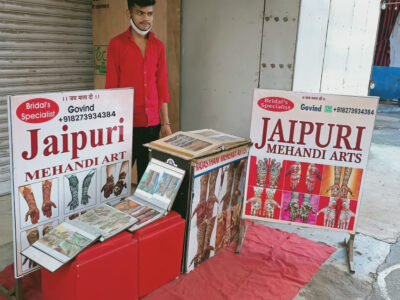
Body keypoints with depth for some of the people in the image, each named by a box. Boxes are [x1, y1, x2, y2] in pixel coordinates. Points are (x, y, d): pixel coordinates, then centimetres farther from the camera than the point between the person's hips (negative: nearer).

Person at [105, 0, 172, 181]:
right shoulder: (117, 44, -1)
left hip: (152, 123, 3)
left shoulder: (158, 46, 10)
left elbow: (162, 86, 10)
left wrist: (166, 122, 7)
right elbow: (111, 87, -2)